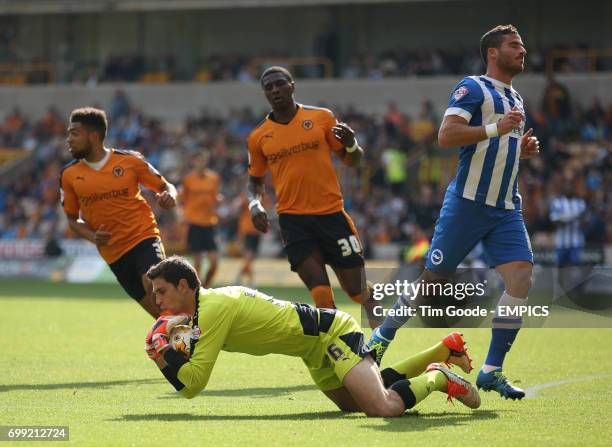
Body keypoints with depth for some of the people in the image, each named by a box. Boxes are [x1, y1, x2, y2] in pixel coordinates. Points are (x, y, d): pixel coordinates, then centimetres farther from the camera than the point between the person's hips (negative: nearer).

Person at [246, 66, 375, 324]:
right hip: (293, 220, 0)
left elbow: (351, 161, 8)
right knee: (322, 299, -11)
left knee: (358, 292, 5)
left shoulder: (322, 117, 3)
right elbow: (255, 180, 19)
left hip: (331, 213, 0)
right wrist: (254, 204, -2)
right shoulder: (258, 137, 6)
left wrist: (351, 145, -15)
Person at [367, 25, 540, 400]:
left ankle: (492, 371, -6)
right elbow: (446, 136, -18)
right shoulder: (474, 88, -6)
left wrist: (524, 150, 11)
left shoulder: (515, 99, 19)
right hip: (468, 204, -7)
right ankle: (383, 336, 24)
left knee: (521, 277, -11)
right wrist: (495, 129, -25)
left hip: (507, 210, 7)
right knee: (433, 278, -1)